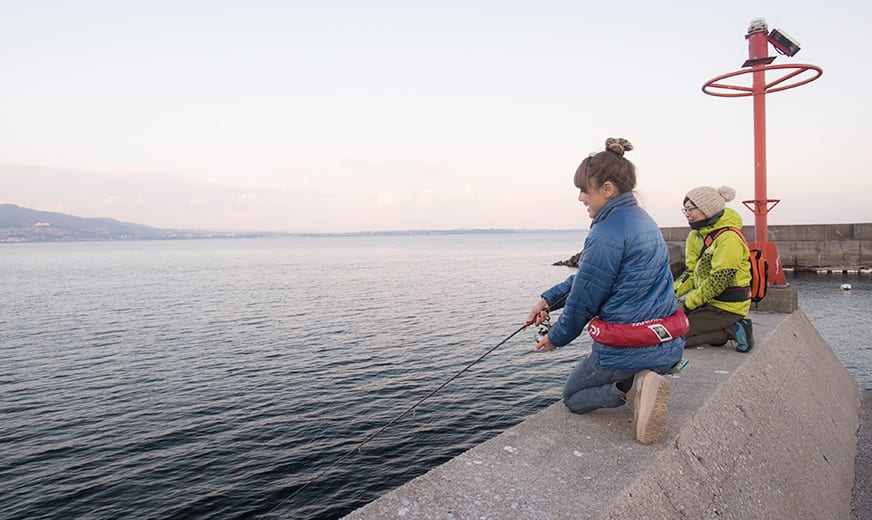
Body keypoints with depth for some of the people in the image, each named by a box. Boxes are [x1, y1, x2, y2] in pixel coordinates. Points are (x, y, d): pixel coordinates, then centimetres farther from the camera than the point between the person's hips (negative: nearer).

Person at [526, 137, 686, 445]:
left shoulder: (607, 233, -21)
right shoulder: (642, 220, 9)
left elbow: (583, 300, -13)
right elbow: (583, 277, 14)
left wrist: (555, 338, 4)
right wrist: (547, 300, 13)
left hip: (626, 349, -9)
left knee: (572, 397, 19)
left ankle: (629, 388, -8)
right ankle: (640, 383, 6)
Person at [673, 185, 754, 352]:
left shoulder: (728, 238, -19)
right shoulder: (696, 235, 8)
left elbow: (719, 281, -22)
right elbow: (691, 272, 10)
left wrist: (689, 303, -18)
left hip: (727, 306, -9)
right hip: (710, 301, 9)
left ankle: (730, 332, -7)